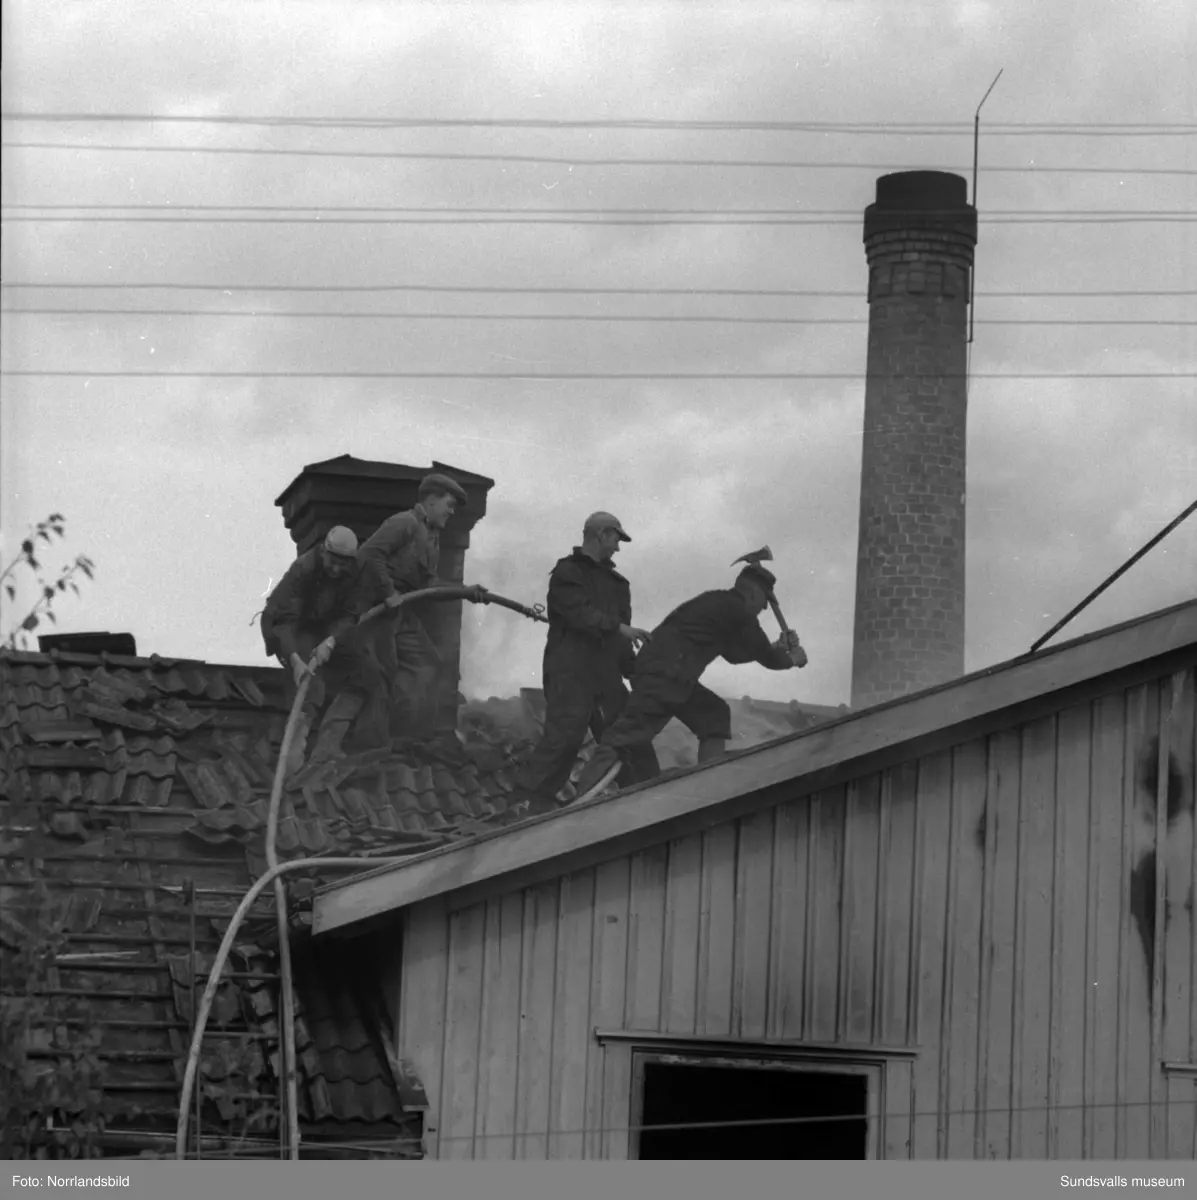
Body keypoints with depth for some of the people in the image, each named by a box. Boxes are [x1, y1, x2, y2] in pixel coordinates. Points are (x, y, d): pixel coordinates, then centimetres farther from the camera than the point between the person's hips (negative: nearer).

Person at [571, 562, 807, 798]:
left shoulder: (720, 605, 26)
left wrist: (776, 647, 38)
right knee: (626, 737, -17)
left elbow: (734, 653, 39)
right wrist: (791, 659, 25)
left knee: (714, 713, 18)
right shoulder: (737, 611, -2)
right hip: (663, 675, -10)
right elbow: (766, 658, 6)